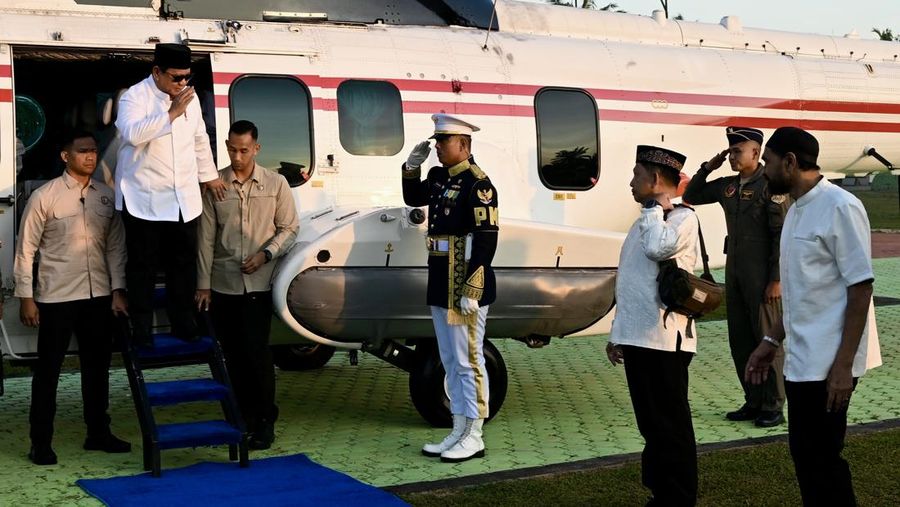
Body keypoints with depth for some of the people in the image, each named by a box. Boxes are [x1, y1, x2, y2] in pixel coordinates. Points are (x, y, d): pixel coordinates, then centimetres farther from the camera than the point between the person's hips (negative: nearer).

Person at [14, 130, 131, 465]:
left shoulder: (107, 196, 5)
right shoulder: (44, 197, -7)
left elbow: (115, 246, 10)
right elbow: (26, 249, -5)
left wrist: (117, 291, 4)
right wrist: (26, 297, -7)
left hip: (99, 296, 4)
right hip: (56, 297, -4)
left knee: (97, 366, 14)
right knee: (48, 369, 5)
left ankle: (98, 433, 28)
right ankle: (40, 443, 15)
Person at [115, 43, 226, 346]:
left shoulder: (189, 97, 10)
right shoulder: (135, 97, -9)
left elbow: (200, 138, 23)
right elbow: (132, 133, -29)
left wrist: (209, 175, 26)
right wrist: (172, 113, -26)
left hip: (184, 199, 5)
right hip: (145, 199, -5)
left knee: (184, 263, 9)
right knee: (143, 265, 0)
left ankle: (183, 324, 20)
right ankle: (141, 329, 8)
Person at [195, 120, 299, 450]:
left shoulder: (275, 184, 3)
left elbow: (289, 228, 6)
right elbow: (206, 237, 3)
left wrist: (265, 254, -10)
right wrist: (203, 284, 0)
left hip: (258, 284, -2)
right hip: (223, 284, 2)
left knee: (256, 350, -8)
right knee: (233, 354, 7)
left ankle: (265, 422, 2)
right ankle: (243, 419, 17)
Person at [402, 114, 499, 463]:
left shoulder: (477, 184, -15)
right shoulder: (439, 177, 12)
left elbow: (486, 239, -19)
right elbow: (413, 199, 31)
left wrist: (472, 290, -23)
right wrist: (412, 166, 12)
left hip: (465, 290, -9)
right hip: (441, 288, 9)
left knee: (468, 361, -3)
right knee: (451, 362, 14)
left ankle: (474, 437, 6)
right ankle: (459, 432, 24)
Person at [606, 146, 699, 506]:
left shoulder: (682, 218, -9)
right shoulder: (647, 221, 18)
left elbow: (657, 248, -31)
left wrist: (654, 205, -15)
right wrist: (617, 334, 21)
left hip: (663, 342, -9)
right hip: (638, 339, 9)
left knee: (670, 426, -1)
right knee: (651, 424, 16)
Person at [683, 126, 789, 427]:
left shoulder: (771, 185, -11)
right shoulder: (727, 186, 11)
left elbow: (782, 234, -14)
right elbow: (691, 196, 23)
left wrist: (776, 279, -18)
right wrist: (708, 168, 8)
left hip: (762, 275, -8)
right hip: (735, 271, 8)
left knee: (767, 338, -2)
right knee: (740, 340, 10)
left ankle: (773, 407, 6)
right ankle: (753, 402, 20)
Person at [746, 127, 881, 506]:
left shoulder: (839, 208, -14)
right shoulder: (797, 210, 13)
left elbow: (860, 287, -17)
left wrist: (843, 364, -20)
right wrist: (772, 341, 19)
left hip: (827, 362, -9)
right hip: (801, 359, 9)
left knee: (821, 460, -3)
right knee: (806, 456, 14)